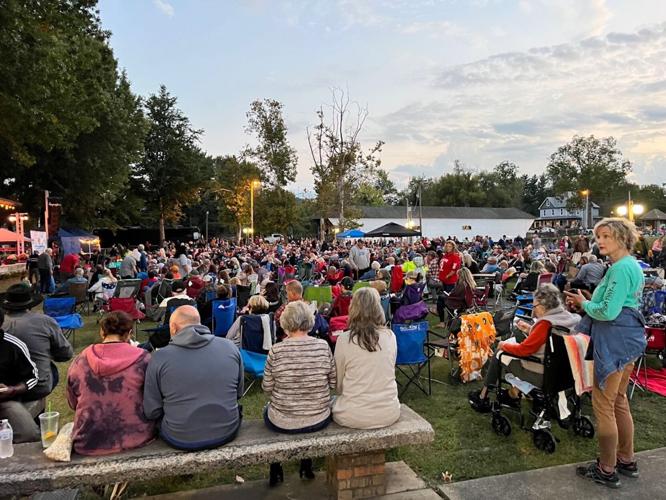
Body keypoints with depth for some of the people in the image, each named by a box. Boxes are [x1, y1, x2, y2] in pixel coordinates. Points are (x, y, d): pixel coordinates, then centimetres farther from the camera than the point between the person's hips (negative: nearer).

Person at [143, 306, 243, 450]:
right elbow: (238, 393, 5)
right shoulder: (230, 347, -6)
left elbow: (151, 412, -4)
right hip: (227, 433, 2)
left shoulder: (159, 358, -12)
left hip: (181, 440, -1)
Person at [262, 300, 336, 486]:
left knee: (268, 409, 32)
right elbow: (333, 383, -2)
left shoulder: (276, 350, -17)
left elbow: (267, 388, -6)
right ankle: (307, 467, 42)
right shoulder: (323, 346, -12)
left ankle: (275, 471, 39)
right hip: (319, 419, 2)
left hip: (283, 422, -2)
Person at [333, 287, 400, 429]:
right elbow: (388, 372, 8)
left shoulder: (344, 340, -12)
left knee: (334, 400, 26)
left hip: (354, 417, -3)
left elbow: (338, 385, -2)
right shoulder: (390, 336, -4)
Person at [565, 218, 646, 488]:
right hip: (627, 337, 11)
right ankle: (627, 461, 33)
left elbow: (608, 312, -25)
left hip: (615, 340, -11)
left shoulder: (621, 268, -20)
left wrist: (584, 304, -8)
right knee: (619, 401, 20)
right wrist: (588, 301, 8)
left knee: (602, 404, -1)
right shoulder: (632, 266, 14)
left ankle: (607, 471, 11)